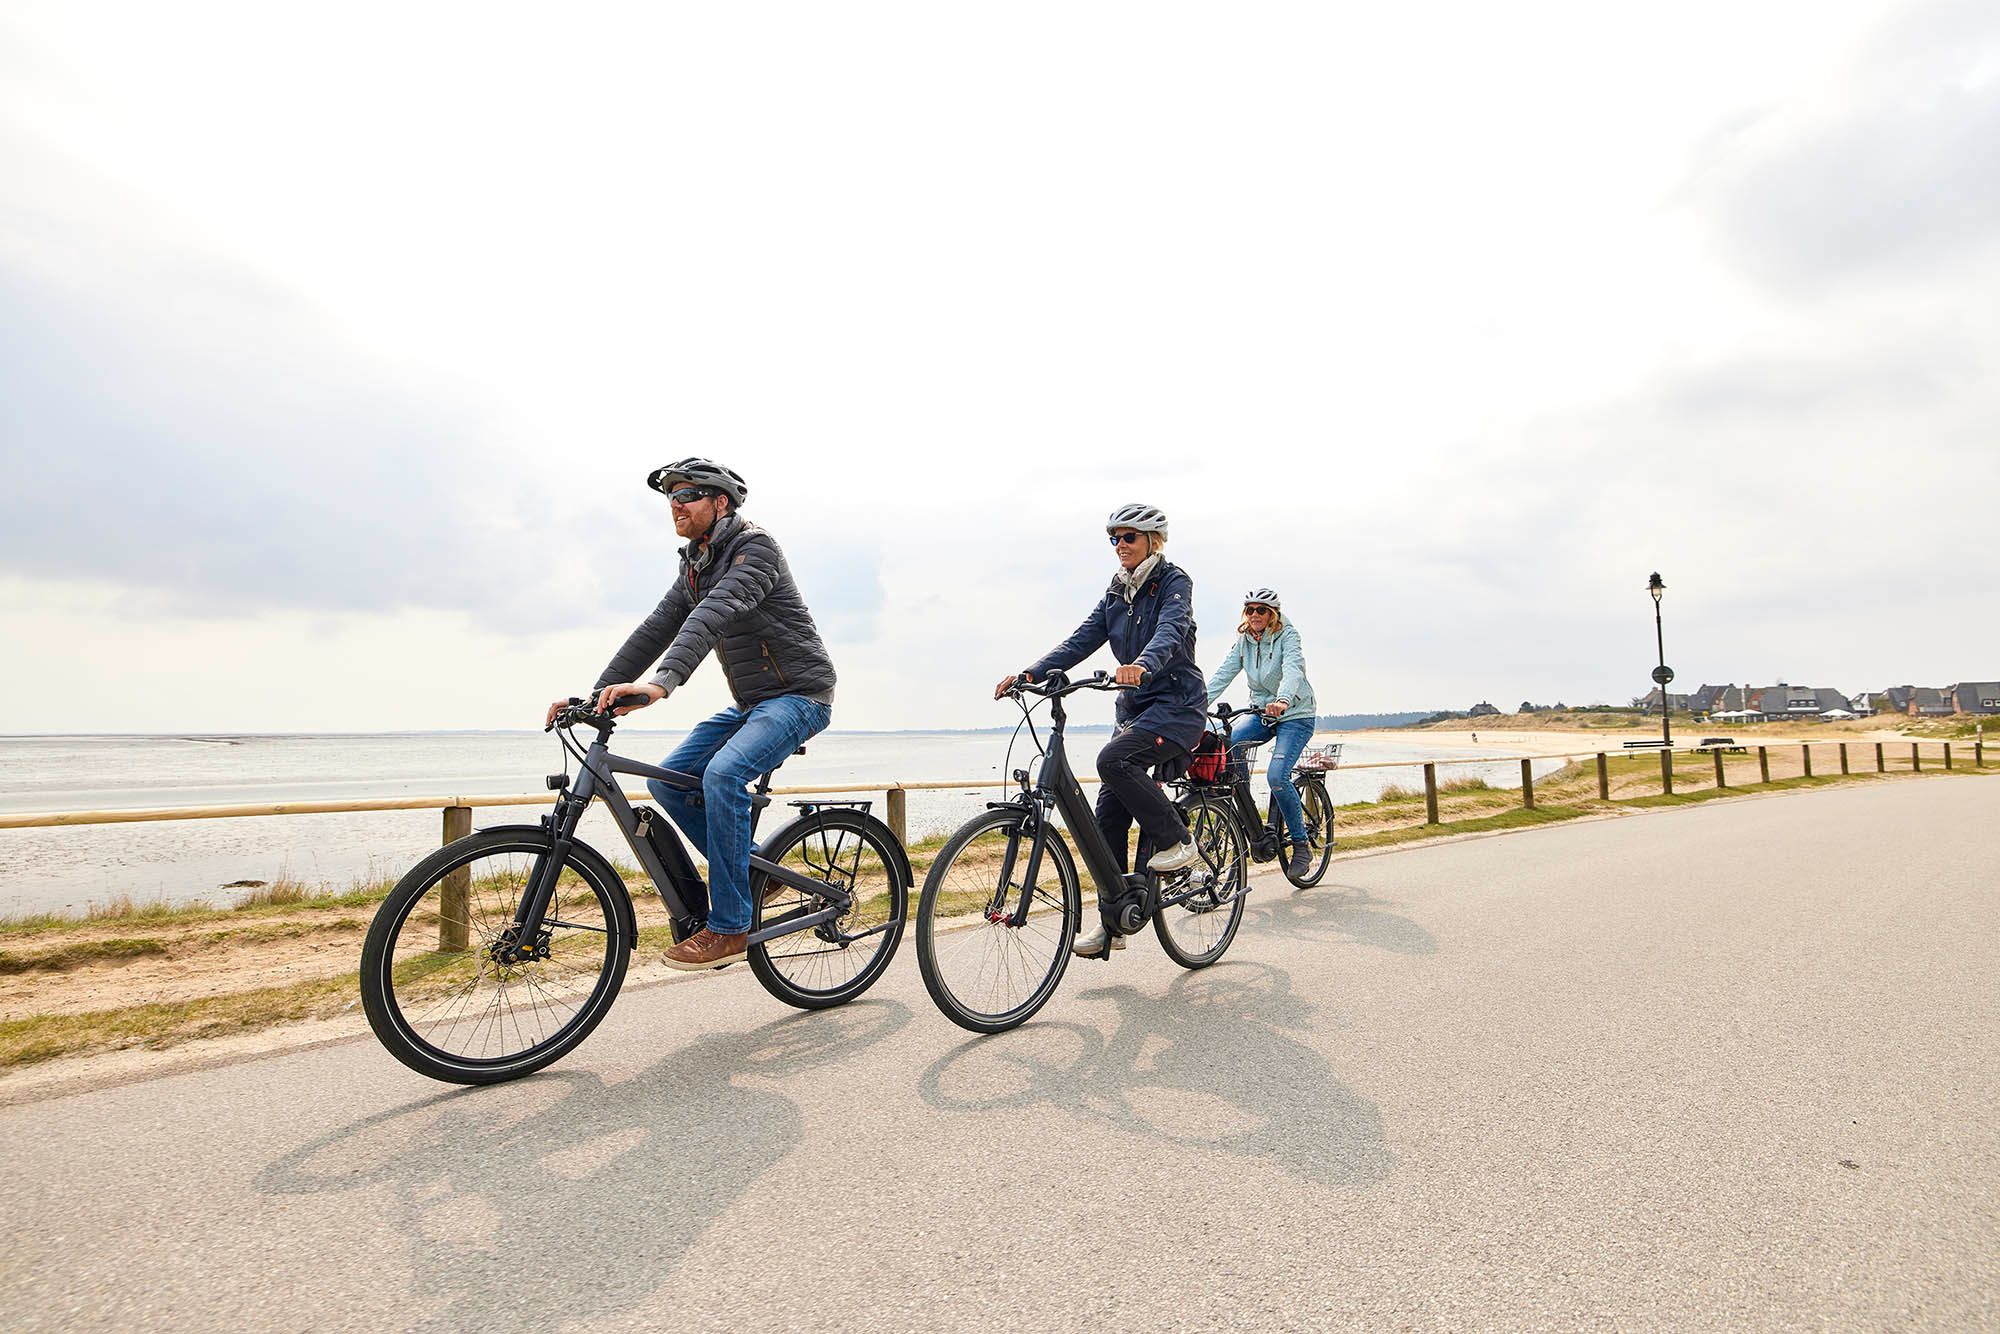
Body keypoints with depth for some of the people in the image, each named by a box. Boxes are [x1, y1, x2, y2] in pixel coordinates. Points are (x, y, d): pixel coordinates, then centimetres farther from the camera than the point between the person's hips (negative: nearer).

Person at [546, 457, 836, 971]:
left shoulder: (754, 546, -16)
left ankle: (728, 927, -19)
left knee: (723, 773, -30)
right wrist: (597, 693, -2)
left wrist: (661, 683, -46)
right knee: (667, 780, 0)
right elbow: (657, 628, 7)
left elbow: (714, 614, -33)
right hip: (749, 703, 9)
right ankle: (756, 872, 13)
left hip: (799, 696, -9)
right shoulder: (695, 566, 13)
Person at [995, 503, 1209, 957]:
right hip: (1135, 707, 7)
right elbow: (1081, 640, 3)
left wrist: (1142, 664, -48)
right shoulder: (1116, 593, 13)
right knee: (1109, 816, 0)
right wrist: (1029, 675, -11)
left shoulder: (1173, 582, -6)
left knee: (1113, 760, -31)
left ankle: (1175, 839, -10)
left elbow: (1169, 631, -26)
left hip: (1177, 703, -7)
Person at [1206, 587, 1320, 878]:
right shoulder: (1243, 641, 3)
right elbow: (1223, 674, -9)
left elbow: (1293, 669, -30)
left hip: (1295, 715, -5)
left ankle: (1301, 845, -4)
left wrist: (1283, 700, -51)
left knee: (1277, 776, -24)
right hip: (1262, 713, 5)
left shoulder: (1287, 635, -12)